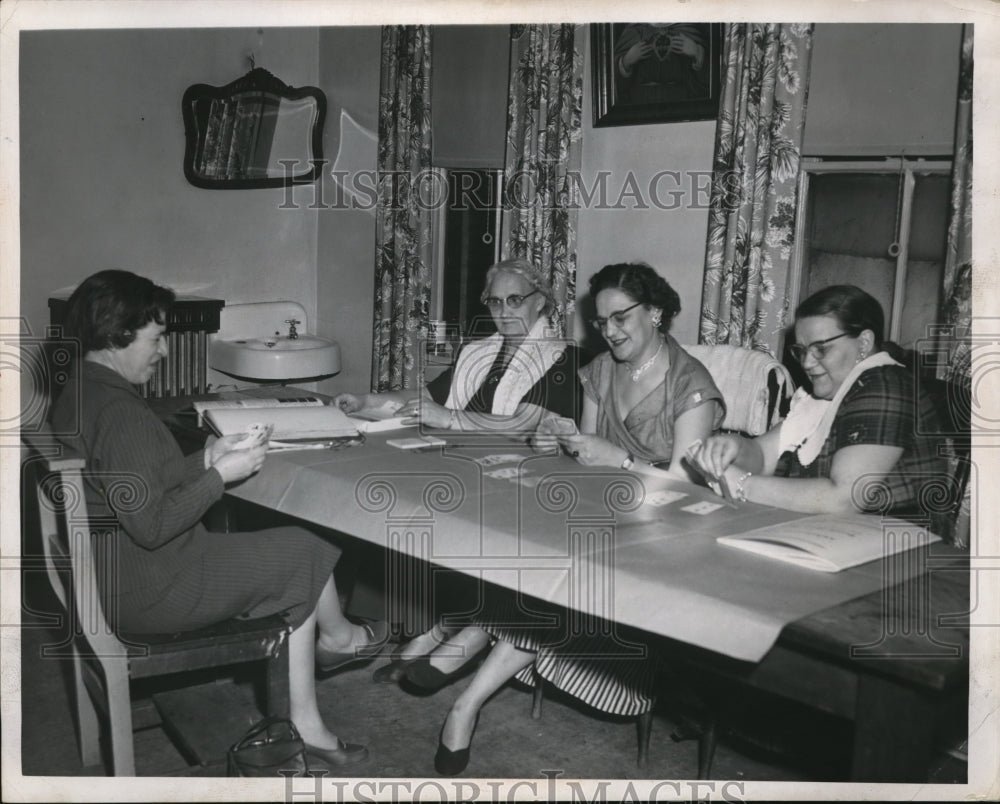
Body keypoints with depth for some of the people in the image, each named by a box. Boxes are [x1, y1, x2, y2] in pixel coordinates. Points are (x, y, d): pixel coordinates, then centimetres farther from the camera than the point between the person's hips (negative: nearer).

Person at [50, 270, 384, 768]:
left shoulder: (76, 397, 6)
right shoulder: (120, 413, -28)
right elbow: (150, 525, -29)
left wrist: (203, 461, 2)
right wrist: (220, 476, -19)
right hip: (147, 590, -10)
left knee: (292, 577, 15)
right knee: (305, 554, 5)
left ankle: (306, 727, 21)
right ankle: (336, 637, 36)